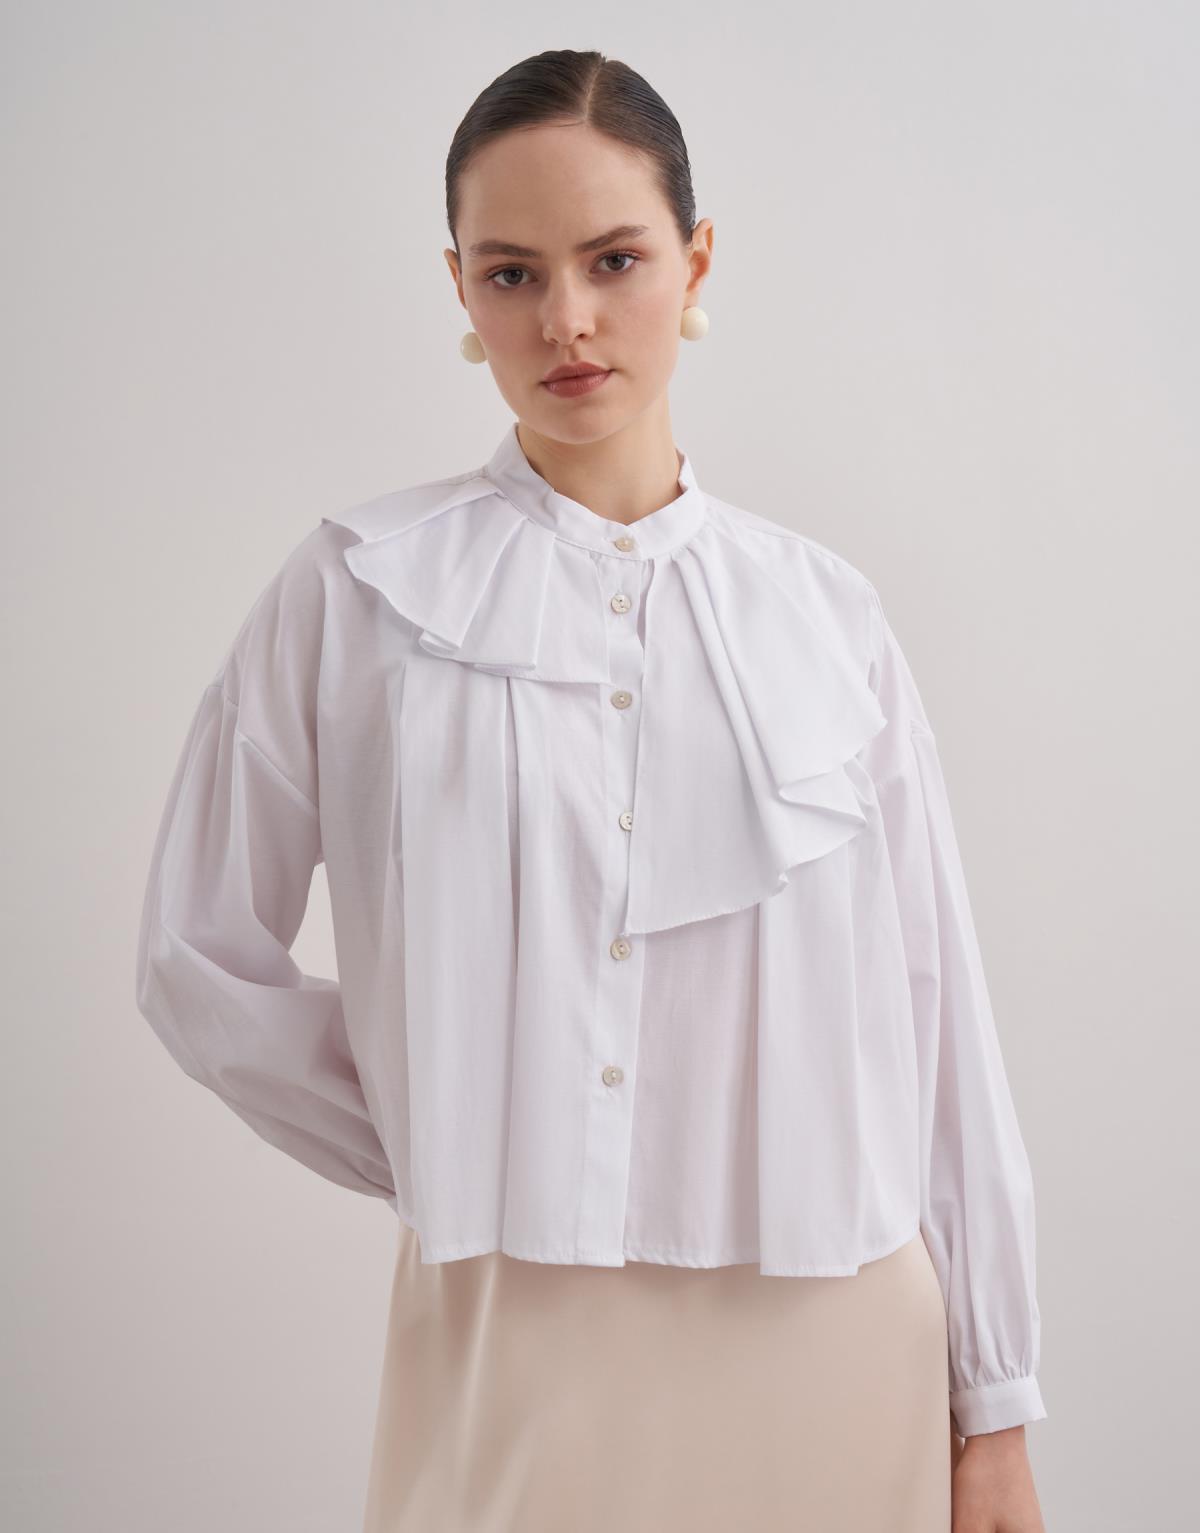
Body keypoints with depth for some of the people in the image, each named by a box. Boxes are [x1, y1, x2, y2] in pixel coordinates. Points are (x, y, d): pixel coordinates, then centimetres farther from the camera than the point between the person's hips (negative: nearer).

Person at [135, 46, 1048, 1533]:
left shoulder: (824, 612, 2)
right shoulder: (357, 588, -2)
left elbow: (934, 1012, 3)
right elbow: (199, 961, 2)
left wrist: (993, 1410, 4)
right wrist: (439, 1166, 0)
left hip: (831, 1352, 2)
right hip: (508, 1350, -1)